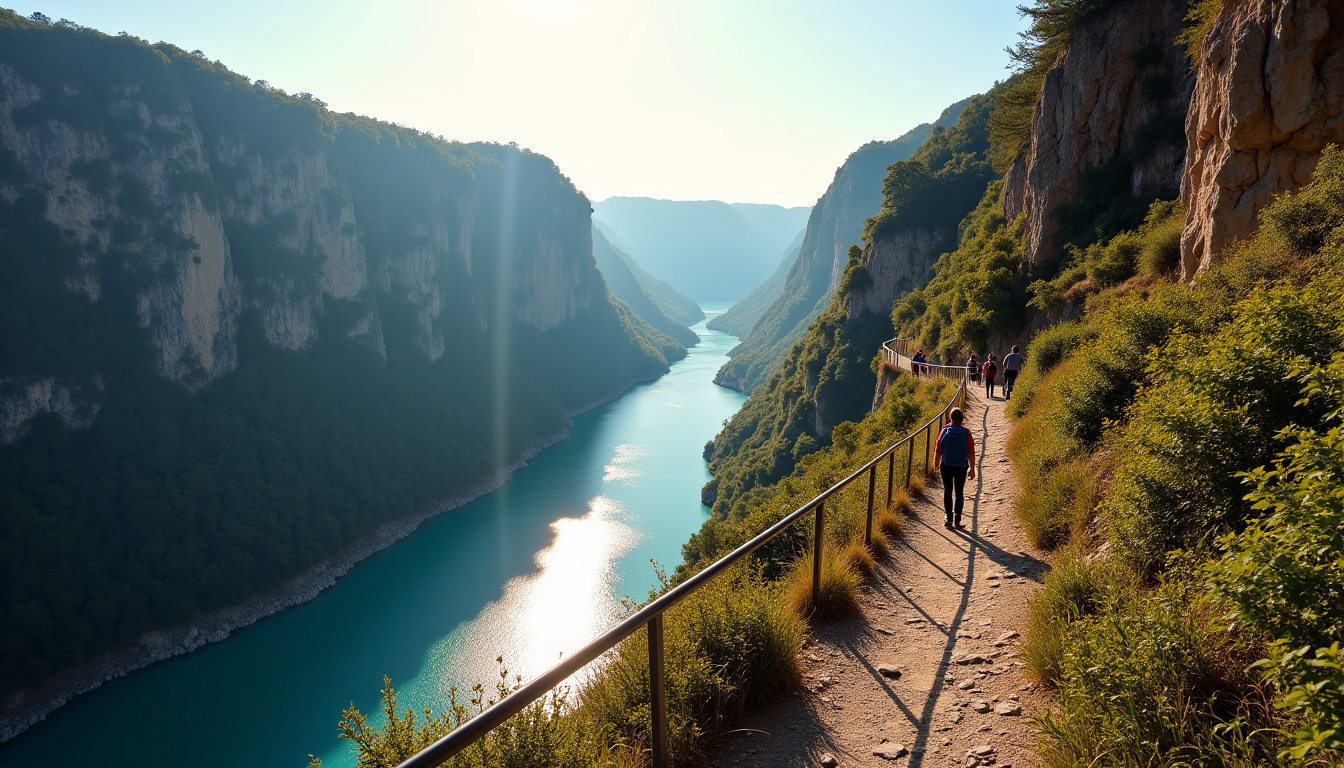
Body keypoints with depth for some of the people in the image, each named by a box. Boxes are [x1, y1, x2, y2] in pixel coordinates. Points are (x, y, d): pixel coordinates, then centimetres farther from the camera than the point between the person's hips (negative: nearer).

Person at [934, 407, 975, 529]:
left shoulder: (944, 432, -6)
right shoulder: (967, 434, -8)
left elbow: (938, 452, -3)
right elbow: (971, 453, -7)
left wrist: (936, 466, 10)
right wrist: (972, 469, 2)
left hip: (946, 466, 0)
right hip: (961, 467, 0)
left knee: (947, 491, 9)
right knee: (959, 492, 9)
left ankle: (948, 517, 6)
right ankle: (957, 518, 10)